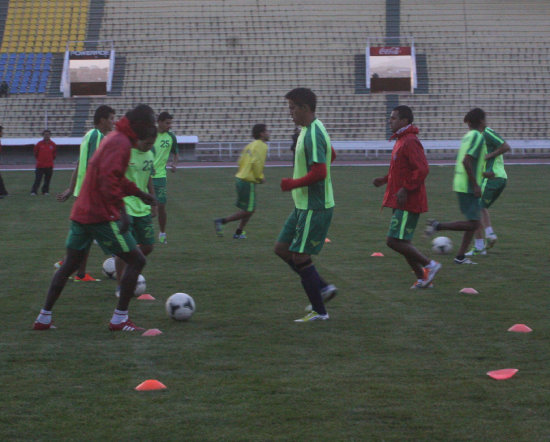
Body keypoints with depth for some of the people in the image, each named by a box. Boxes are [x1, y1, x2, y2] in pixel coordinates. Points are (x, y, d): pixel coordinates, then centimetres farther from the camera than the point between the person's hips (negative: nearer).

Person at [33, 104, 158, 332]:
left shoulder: (113, 138, 17)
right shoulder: (121, 143, -14)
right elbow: (108, 178, -27)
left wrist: (139, 193, 32)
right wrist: (120, 209, -33)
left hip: (81, 212, 10)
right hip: (101, 215, -10)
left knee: (70, 264, 16)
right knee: (136, 261, -1)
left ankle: (44, 318, 16)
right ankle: (119, 319, 0)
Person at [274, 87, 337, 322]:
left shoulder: (313, 135, -21)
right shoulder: (310, 129, 11)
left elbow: (319, 172, -29)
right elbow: (331, 155, 26)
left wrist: (293, 184, -15)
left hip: (314, 207, -10)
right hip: (303, 204, 10)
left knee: (300, 257, -5)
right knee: (282, 248, 13)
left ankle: (319, 311, 4)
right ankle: (322, 288, 18)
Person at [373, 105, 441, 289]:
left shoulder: (410, 142, -16)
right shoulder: (401, 140, 16)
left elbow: (422, 169, -25)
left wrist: (405, 189, -24)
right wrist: (385, 179, 15)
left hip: (408, 202, -10)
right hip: (401, 203, 10)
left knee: (394, 241, -11)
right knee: (401, 241, 11)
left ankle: (430, 265, -2)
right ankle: (422, 278, 16)